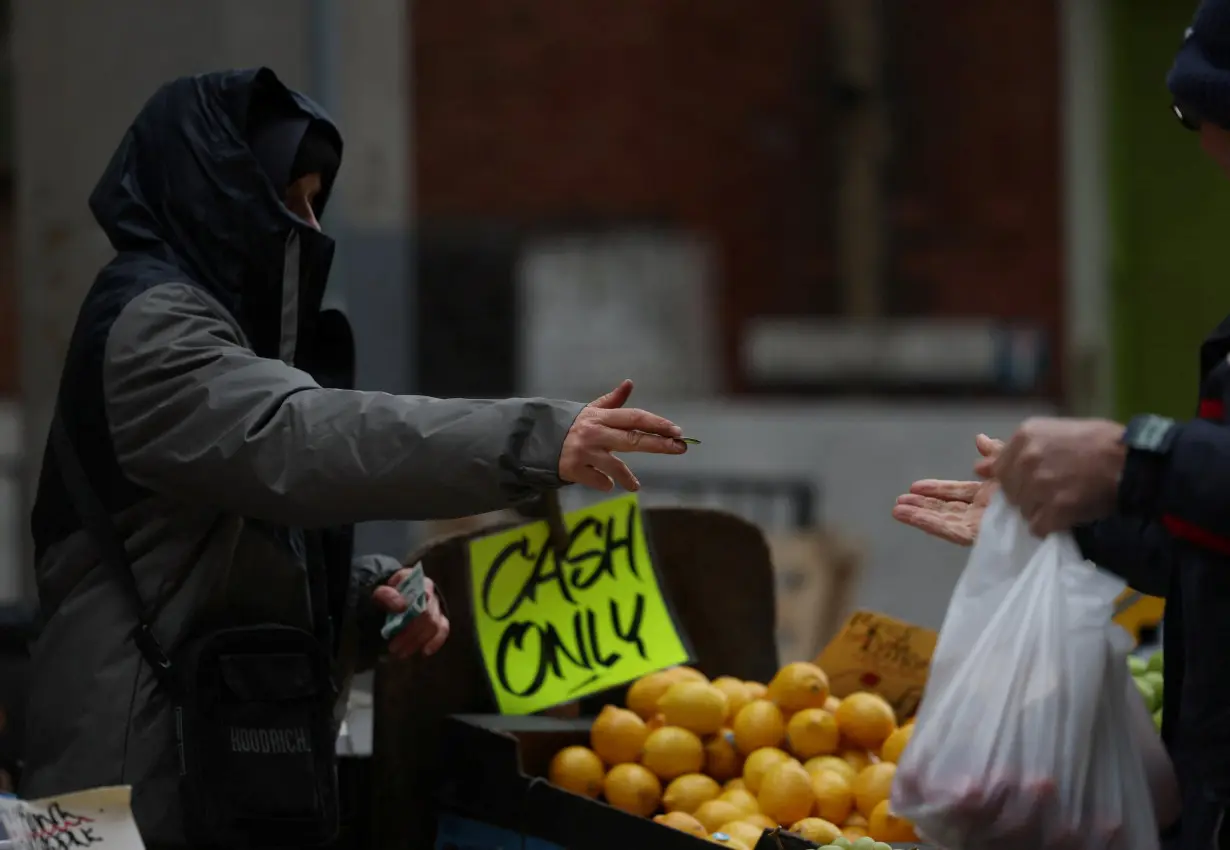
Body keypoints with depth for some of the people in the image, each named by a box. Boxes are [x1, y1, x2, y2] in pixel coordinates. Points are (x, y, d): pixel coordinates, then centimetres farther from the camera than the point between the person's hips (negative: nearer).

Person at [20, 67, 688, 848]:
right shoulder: (149, 326, -11)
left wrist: (372, 598, 0)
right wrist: (536, 440, -36)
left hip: (233, 766, 9)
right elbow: (300, 440, -29)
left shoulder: (228, 328, 19)